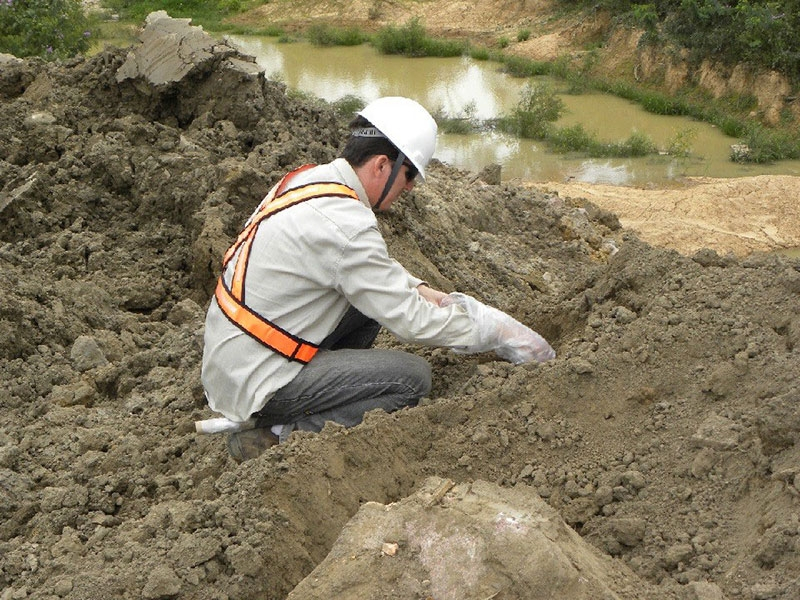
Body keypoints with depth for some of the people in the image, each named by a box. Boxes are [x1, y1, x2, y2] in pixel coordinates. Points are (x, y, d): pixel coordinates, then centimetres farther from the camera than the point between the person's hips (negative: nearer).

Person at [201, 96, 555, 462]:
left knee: (374, 299, 13)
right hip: (254, 383, -9)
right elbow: (411, 322, -20)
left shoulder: (307, 178, 4)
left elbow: (370, 266, 21)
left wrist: (421, 291, 9)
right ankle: (277, 438, -9)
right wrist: (494, 333, -10)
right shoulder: (342, 223, -25)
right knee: (411, 378, -11)